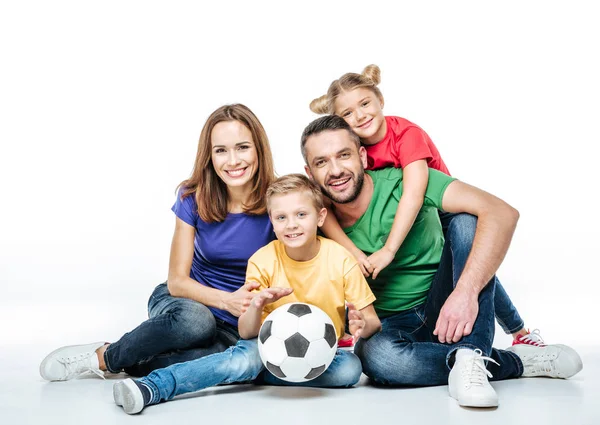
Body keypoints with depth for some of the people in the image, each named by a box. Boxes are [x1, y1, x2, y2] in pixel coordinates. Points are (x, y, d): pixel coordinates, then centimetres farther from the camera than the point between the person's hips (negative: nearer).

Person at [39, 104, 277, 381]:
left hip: (237, 328, 0)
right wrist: (228, 300, -24)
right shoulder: (193, 198, -7)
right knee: (195, 321, -39)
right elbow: (177, 281, -7)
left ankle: (106, 360, -17)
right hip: (185, 300, 1)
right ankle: (106, 352, -13)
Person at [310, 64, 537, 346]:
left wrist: (388, 251, -48)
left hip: (445, 213, -4)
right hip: (396, 222, 5)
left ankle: (519, 331, -10)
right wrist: (354, 254, -40)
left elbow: (414, 194, -41)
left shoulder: (407, 133, -26)